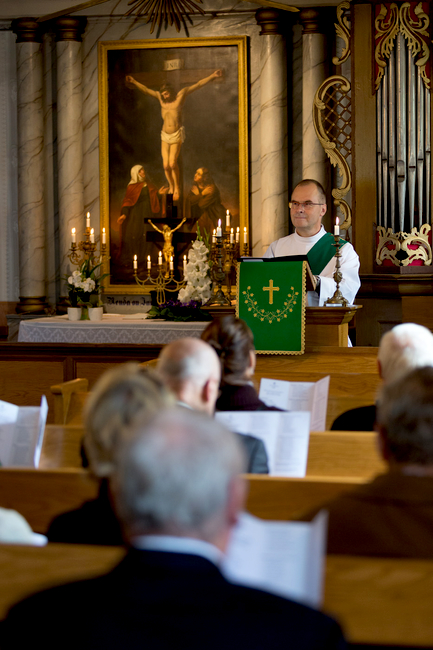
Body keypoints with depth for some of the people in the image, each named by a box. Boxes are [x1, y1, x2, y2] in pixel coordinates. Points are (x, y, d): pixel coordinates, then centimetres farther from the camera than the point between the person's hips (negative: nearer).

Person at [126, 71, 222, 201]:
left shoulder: (181, 95, -3)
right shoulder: (160, 97, 5)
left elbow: (198, 85, -5)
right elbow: (145, 90, 15)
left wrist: (212, 76, -10)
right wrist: (134, 82, 18)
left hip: (177, 135, -4)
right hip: (165, 136, 4)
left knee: (173, 163, -17)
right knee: (166, 165, -1)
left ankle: (177, 187, 4)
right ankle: (171, 187, 21)